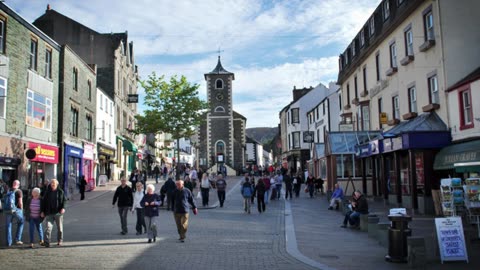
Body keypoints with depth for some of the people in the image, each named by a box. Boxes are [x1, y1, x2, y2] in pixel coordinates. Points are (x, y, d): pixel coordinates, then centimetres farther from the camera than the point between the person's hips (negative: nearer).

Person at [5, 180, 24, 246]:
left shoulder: (8, 192, 10)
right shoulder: (18, 191, -6)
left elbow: (4, 202, 14)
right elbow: (20, 202, -13)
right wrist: (21, 210, 0)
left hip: (7, 210, 4)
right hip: (16, 210, -4)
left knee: (8, 226, 14)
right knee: (20, 223, 18)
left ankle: (9, 242, 15)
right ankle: (17, 239, 12)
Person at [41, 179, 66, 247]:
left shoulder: (61, 192, 5)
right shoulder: (47, 192, 8)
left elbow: (63, 201, 2)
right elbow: (44, 202, 10)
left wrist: (63, 208, -14)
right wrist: (42, 211, 4)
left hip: (58, 213, 0)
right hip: (49, 213, 0)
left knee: (59, 228, 8)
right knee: (48, 227, -12)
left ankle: (60, 241, 23)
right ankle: (47, 242, -11)